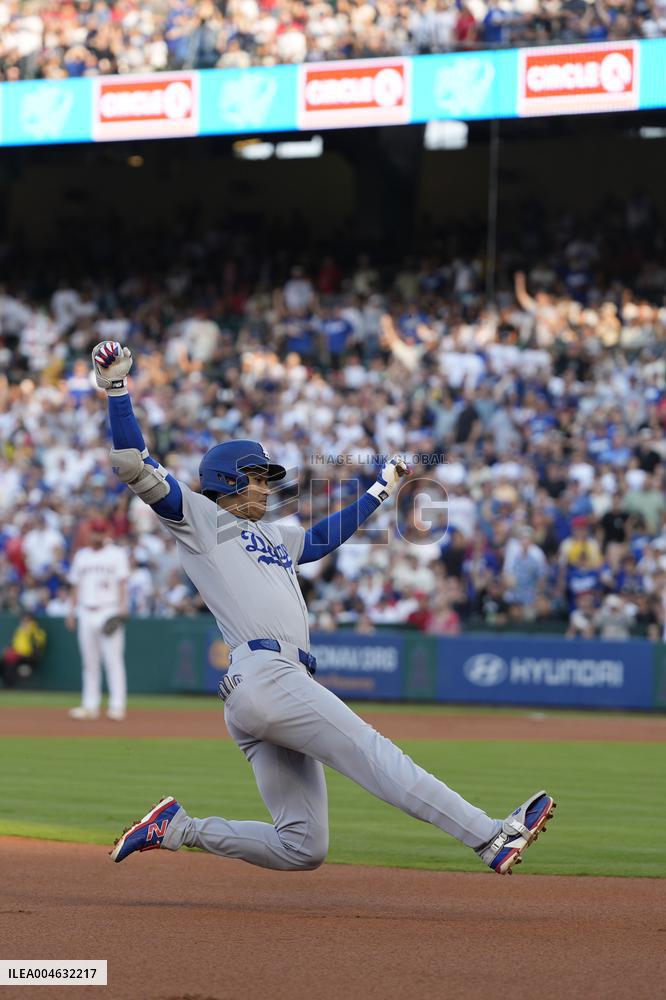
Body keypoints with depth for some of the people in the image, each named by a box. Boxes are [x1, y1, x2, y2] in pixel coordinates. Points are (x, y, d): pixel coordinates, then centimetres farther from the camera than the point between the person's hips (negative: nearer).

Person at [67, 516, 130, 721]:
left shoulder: (117, 554, 4)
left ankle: (117, 705, -10)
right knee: (89, 662, 5)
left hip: (109, 611, -5)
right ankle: (90, 706, 7)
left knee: (113, 659, -9)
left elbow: (122, 583, -3)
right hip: (86, 613, 5)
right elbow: (76, 585, 18)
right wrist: (73, 612, 11)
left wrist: (121, 609, -14)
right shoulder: (81, 556, 17)